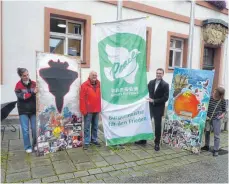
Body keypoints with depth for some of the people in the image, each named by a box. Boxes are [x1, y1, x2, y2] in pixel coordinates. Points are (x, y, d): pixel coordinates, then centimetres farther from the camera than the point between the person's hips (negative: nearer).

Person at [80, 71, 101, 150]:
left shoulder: (98, 84, 8)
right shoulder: (84, 85, -8)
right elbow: (82, 99, -11)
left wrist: (100, 107, 10)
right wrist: (83, 110, -13)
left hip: (96, 109, 5)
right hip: (88, 110, -5)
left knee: (95, 126, 15)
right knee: (87, 127, 2)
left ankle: (94, 139, 28)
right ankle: (86, 142, 12)